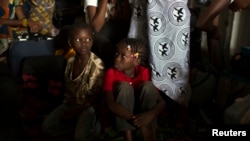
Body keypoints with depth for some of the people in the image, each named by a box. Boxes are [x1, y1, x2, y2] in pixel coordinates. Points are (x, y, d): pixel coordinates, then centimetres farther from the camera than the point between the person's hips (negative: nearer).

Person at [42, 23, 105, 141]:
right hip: (71, 103, 6)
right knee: (47, 127, -5)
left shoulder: (97, 64, -19)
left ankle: (95, 126, 5)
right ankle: (79, 124, 5)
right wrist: (66, 105, 0)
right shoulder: (70, 61, 0)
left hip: (88, 106, -6)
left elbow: (95, 96, -17)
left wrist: (75, 111, -16)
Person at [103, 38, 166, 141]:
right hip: (121, 116, -2)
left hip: (141, 114, 2)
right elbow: (110, 104, -33)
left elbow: (161, 102, -15)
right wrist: (137, 122, -42)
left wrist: (151, 114, -39)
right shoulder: (111, 73, -16)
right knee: (125, 86, -27)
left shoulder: (144, 72, -10)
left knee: (148, 85, -22)